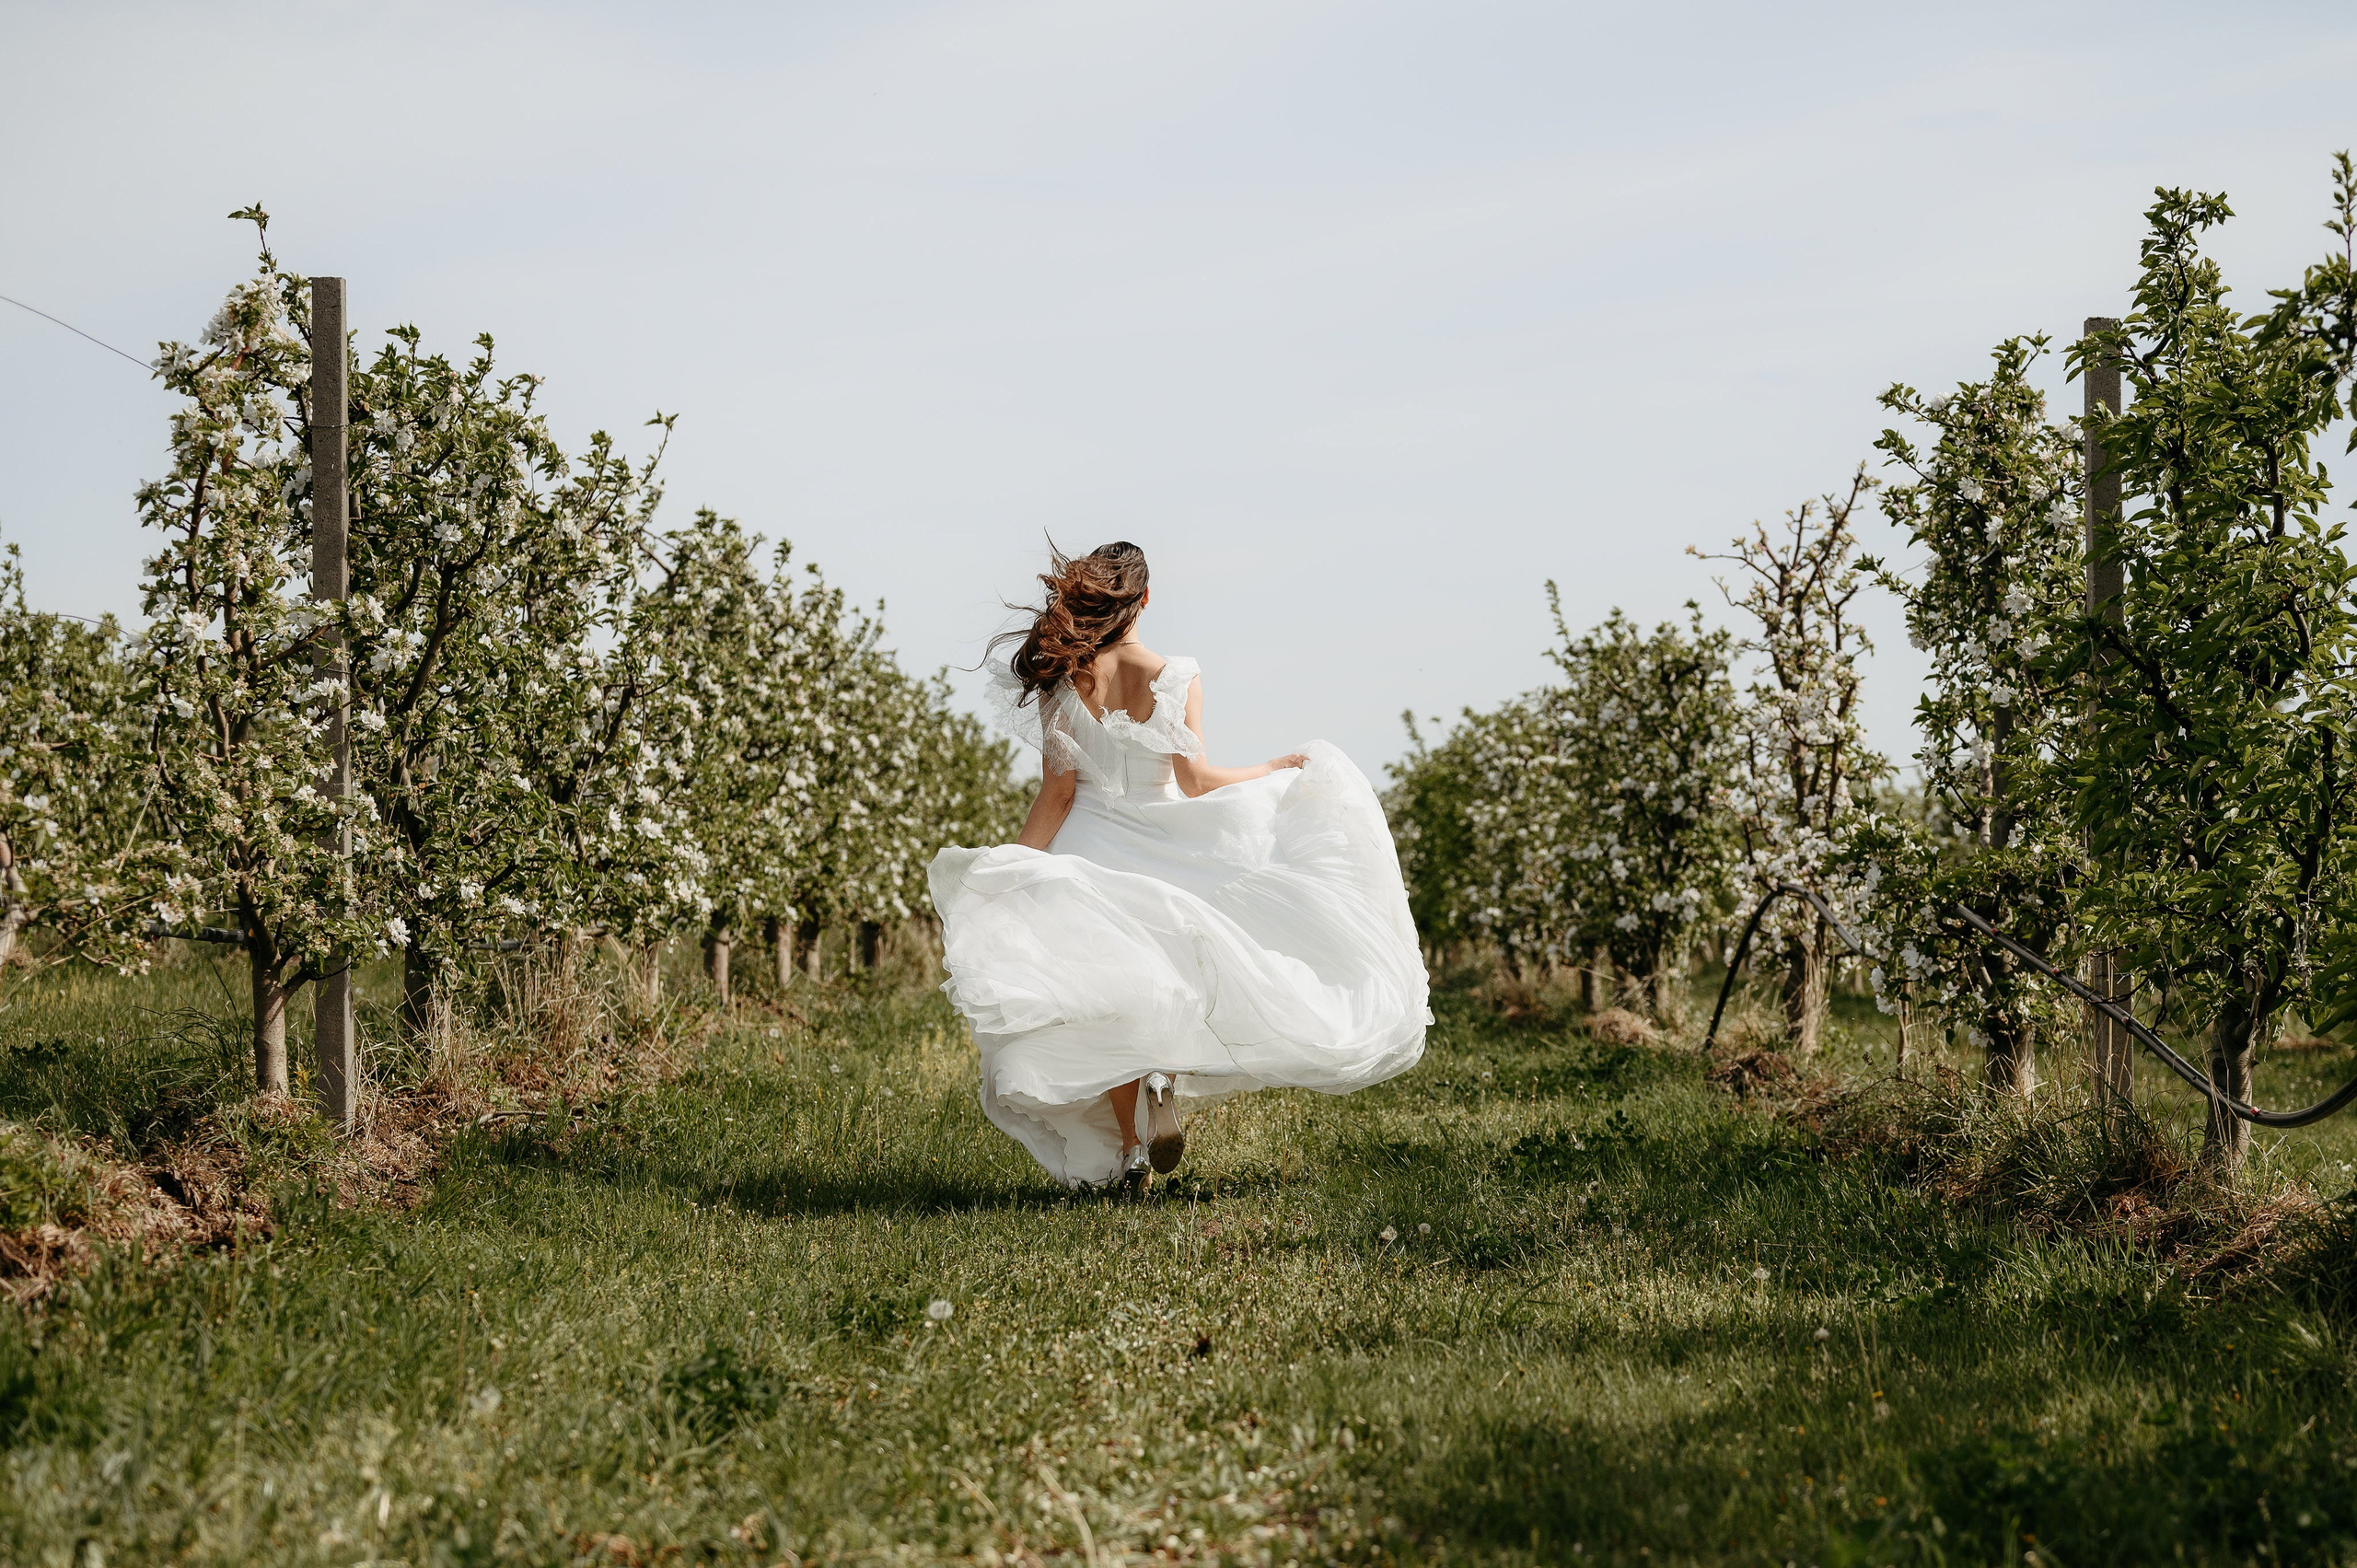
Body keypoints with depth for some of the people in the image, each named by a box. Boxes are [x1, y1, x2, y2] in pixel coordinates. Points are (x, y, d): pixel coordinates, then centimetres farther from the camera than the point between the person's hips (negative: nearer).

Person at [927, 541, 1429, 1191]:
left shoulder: (1059, 680, -6)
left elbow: (1057, 793, -7)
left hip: (1092, 849, 1)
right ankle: (1172, 1072, -14)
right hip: (1163, 848, -1)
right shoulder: (1175, 676, -9)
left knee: (1110, 1000, 9)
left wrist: (1008, 873, -2)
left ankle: (1129, 1147, 5)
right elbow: (1195, 781, -11)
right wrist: (1279, 767, 2)